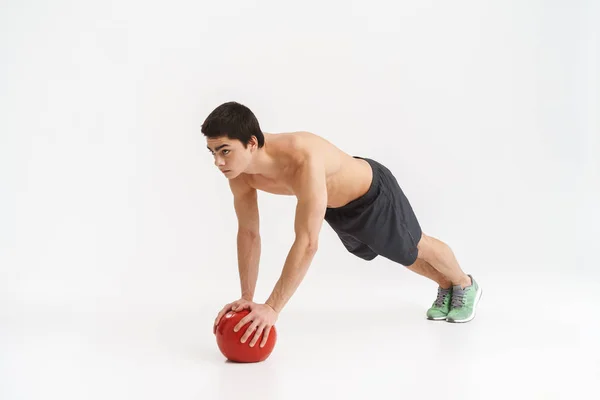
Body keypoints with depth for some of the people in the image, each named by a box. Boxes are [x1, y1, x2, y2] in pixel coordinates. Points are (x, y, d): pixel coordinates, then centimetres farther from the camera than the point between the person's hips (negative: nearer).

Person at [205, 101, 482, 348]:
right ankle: (446, 287, 58)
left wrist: (272, 308, -49)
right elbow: (248, 232, -14)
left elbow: (307, 243, -50)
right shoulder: (240, 167, -27)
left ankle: (465, 285, 54)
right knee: (404, 257, 29)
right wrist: (246, 297, -17)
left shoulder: (303, 160, -49)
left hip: (372, 193, -6)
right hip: (335, 209, 6)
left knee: (415, 247, 22)